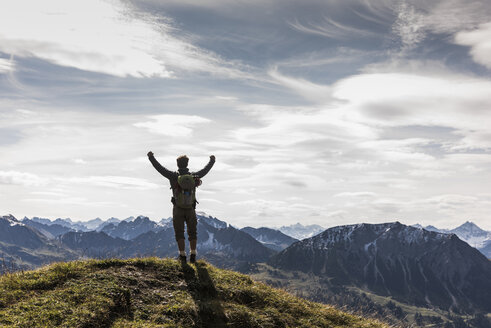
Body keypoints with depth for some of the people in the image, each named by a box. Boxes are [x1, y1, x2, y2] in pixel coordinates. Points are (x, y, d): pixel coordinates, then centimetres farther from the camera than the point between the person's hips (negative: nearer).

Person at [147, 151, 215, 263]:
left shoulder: (174, 176, -9)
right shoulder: (194, 176, -3)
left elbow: (160, 168, -4)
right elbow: (205, 170, 14)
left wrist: (151, 157, 7)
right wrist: (212, 161, 32)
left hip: (178, 209, -2)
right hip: (191, 209, 2)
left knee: (179, 233, 6)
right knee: (192, 233, 14)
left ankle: (182, 255, 2)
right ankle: (193, 255, 14)